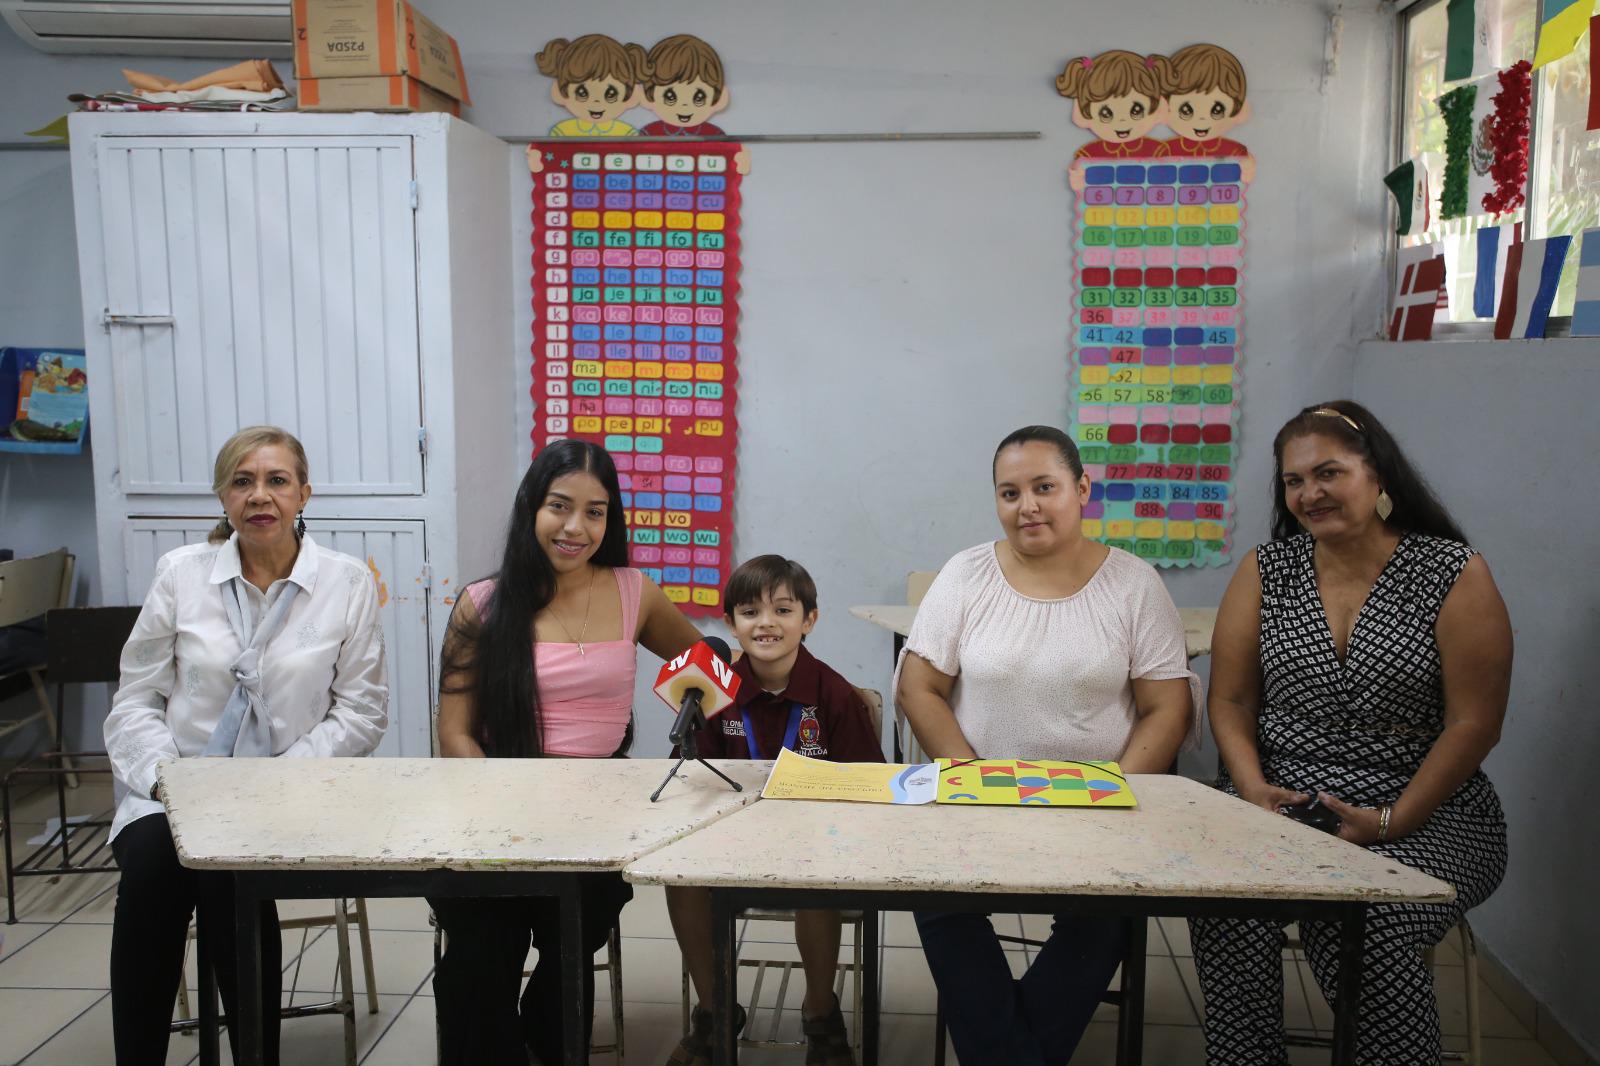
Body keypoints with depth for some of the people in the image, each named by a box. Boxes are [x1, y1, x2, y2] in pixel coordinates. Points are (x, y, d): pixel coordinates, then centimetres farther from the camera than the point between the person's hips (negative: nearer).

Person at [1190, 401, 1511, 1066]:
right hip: (1278, 798, 3)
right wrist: (1253, 788, -10)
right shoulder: (1266, 569, 7)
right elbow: (1231, 700, 7)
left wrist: (1392, 821, -14)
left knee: (1364, 925, -30)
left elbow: (1474, 723, -5)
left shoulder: (1453, 573, -2)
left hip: (1420, 811, -2)